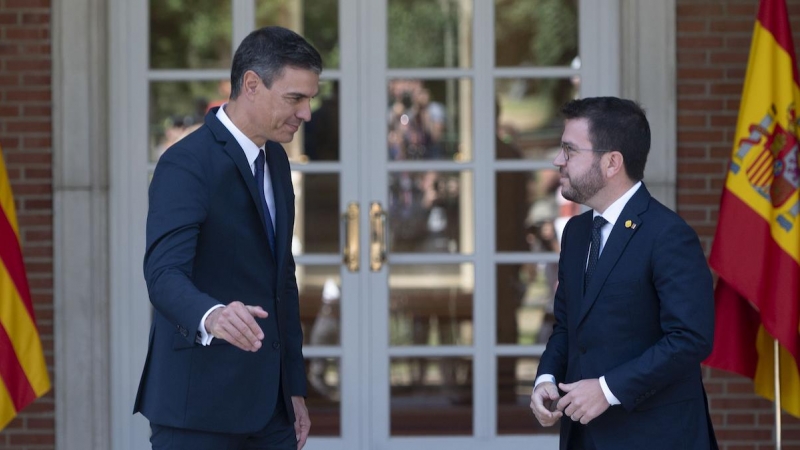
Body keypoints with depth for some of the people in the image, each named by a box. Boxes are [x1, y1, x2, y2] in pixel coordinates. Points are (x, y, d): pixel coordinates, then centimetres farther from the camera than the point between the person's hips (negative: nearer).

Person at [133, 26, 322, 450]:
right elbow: (164, 275, -27)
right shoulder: (187, 164, -15)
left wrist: (294, 386, 19)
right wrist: (212, 316, -48)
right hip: (199, 404, -8)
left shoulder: (275, 160, 13)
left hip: (267, 402, 8)